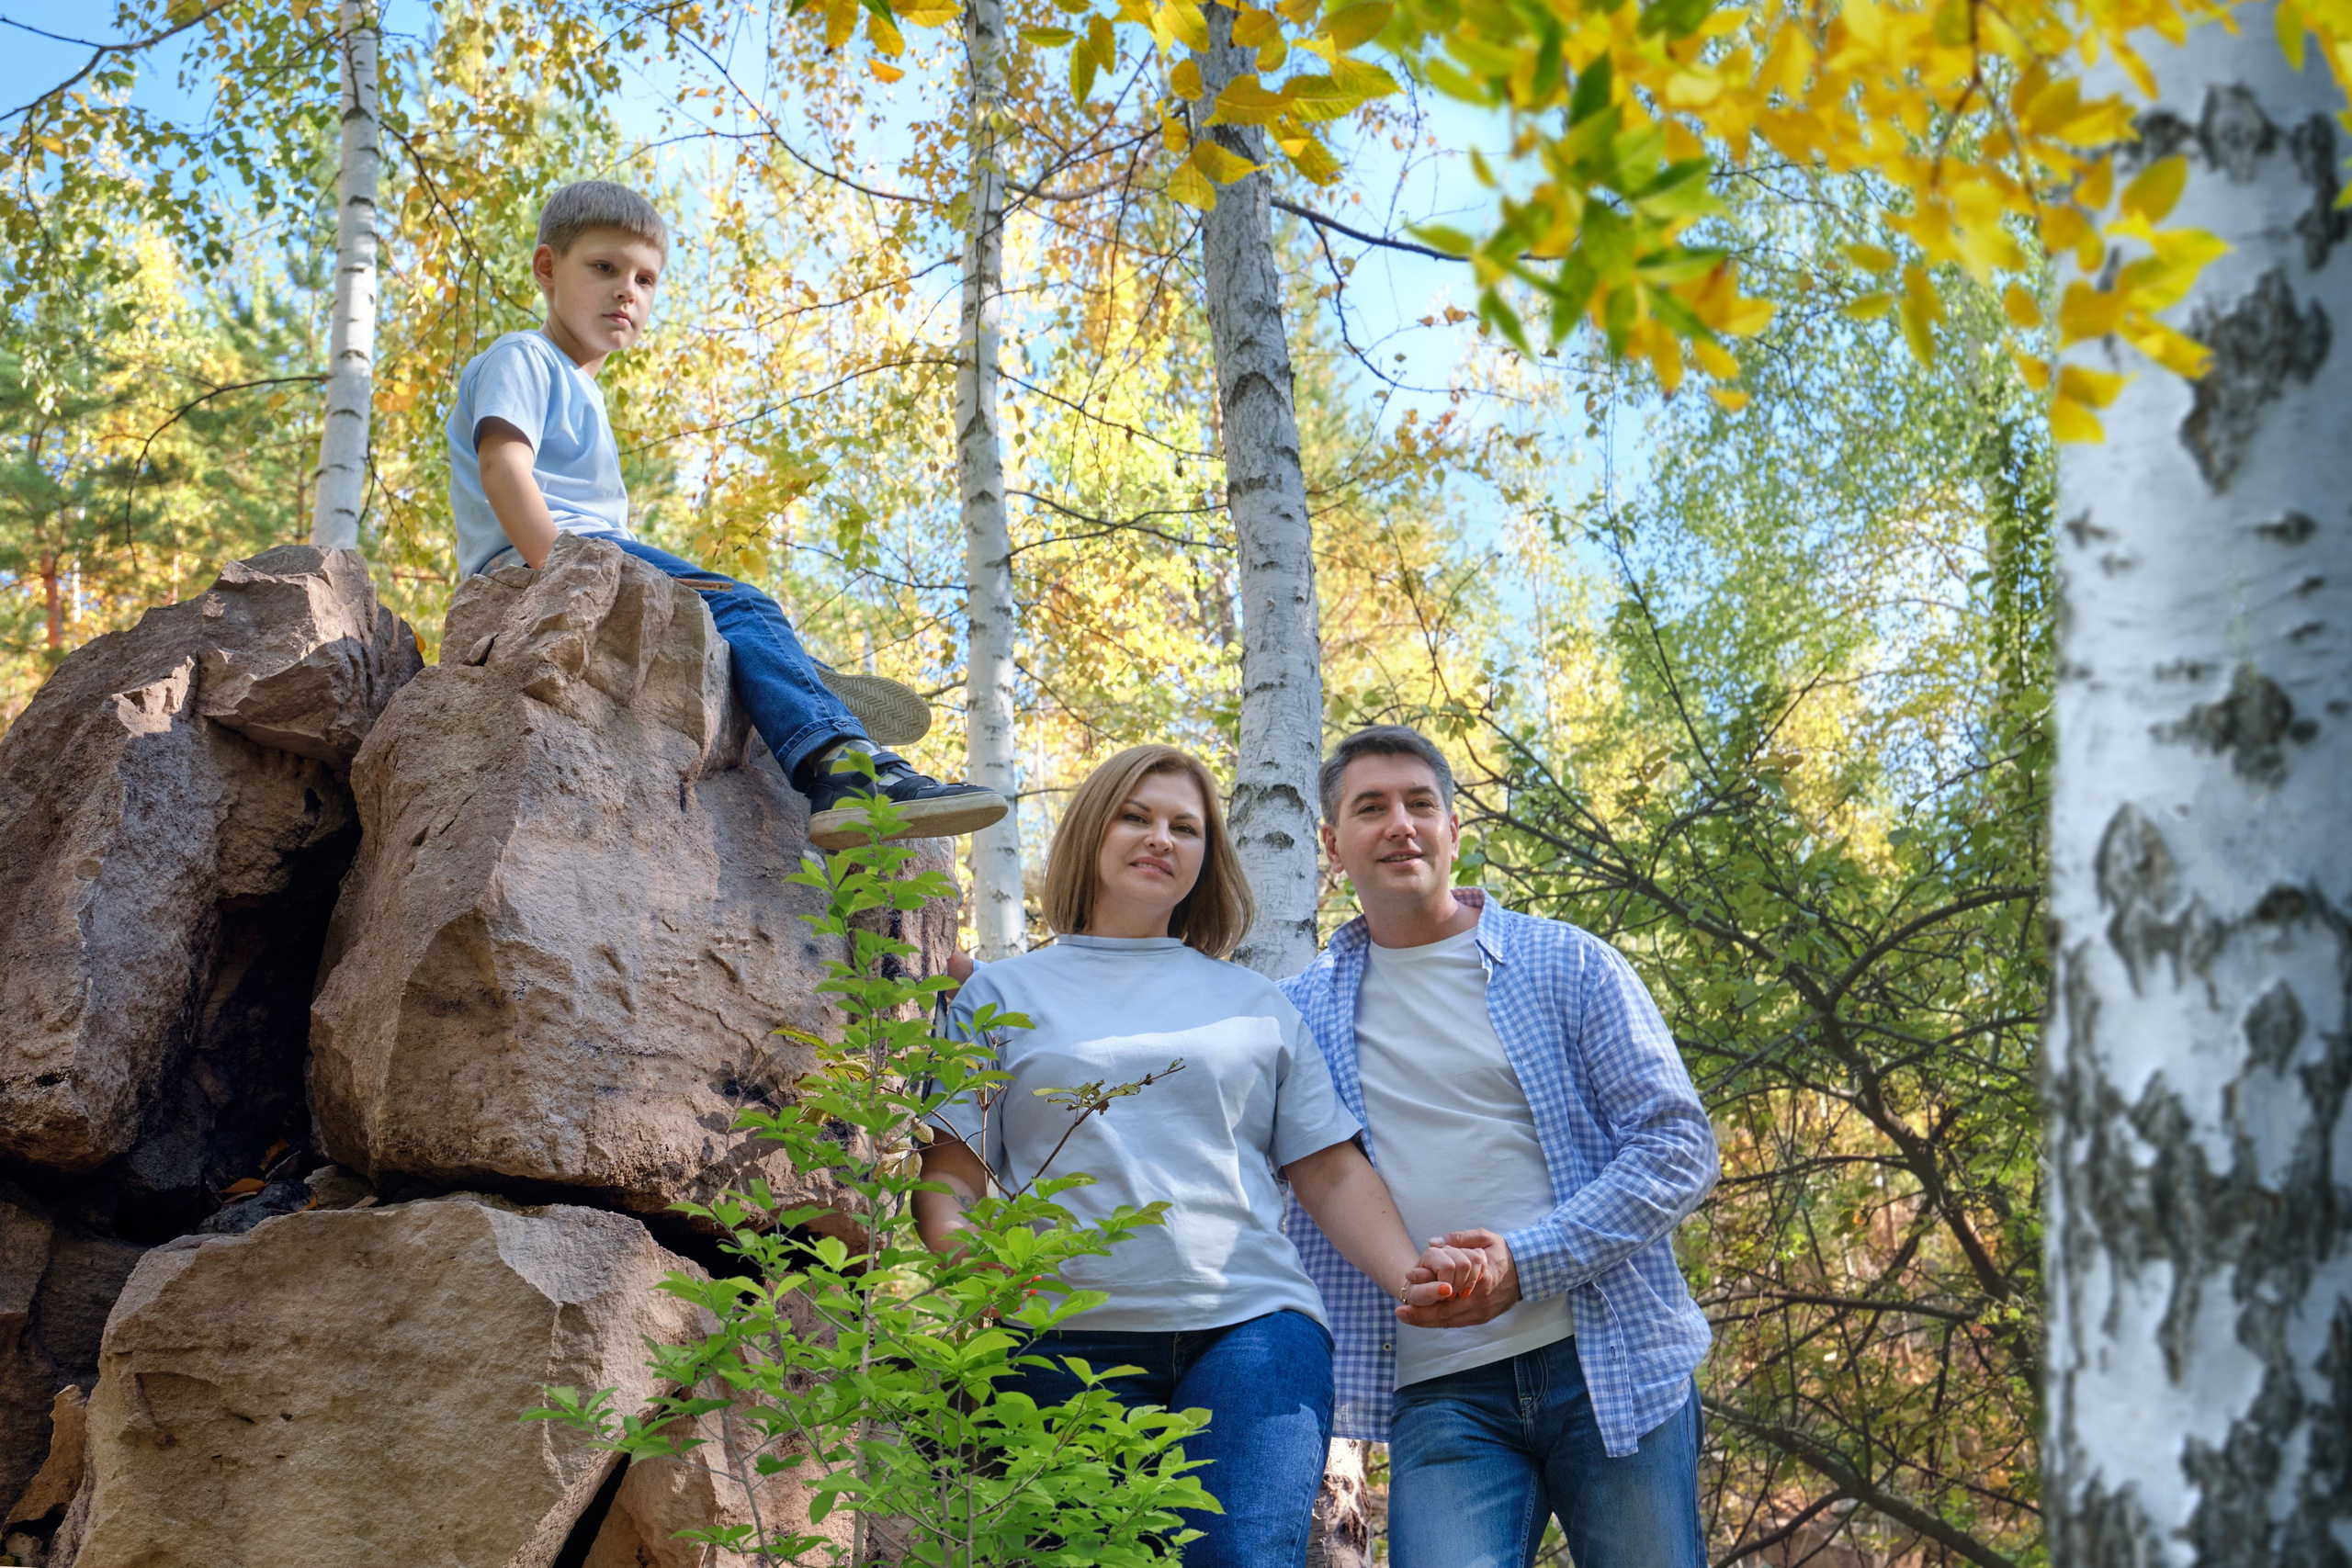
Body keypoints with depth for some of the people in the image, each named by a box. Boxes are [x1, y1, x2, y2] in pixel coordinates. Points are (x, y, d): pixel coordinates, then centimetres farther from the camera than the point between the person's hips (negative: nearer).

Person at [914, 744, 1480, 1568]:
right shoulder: (1003, 995, 16)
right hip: (1075, 1339, 0)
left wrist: (1406, 1273, -2)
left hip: (1251, 1325, 1)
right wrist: (961, 1250, -15)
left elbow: (1331, 1170, 16)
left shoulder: (1251, 1000, 21)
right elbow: (948, 1170, 7)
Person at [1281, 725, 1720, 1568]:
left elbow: (1679, 1143, -2)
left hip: (1611, 1362, 0)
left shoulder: (1567, 965, 5)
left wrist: (1528, 1263, -13)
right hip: (1439, 1395, 1)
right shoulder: (1304, 1012, 11)